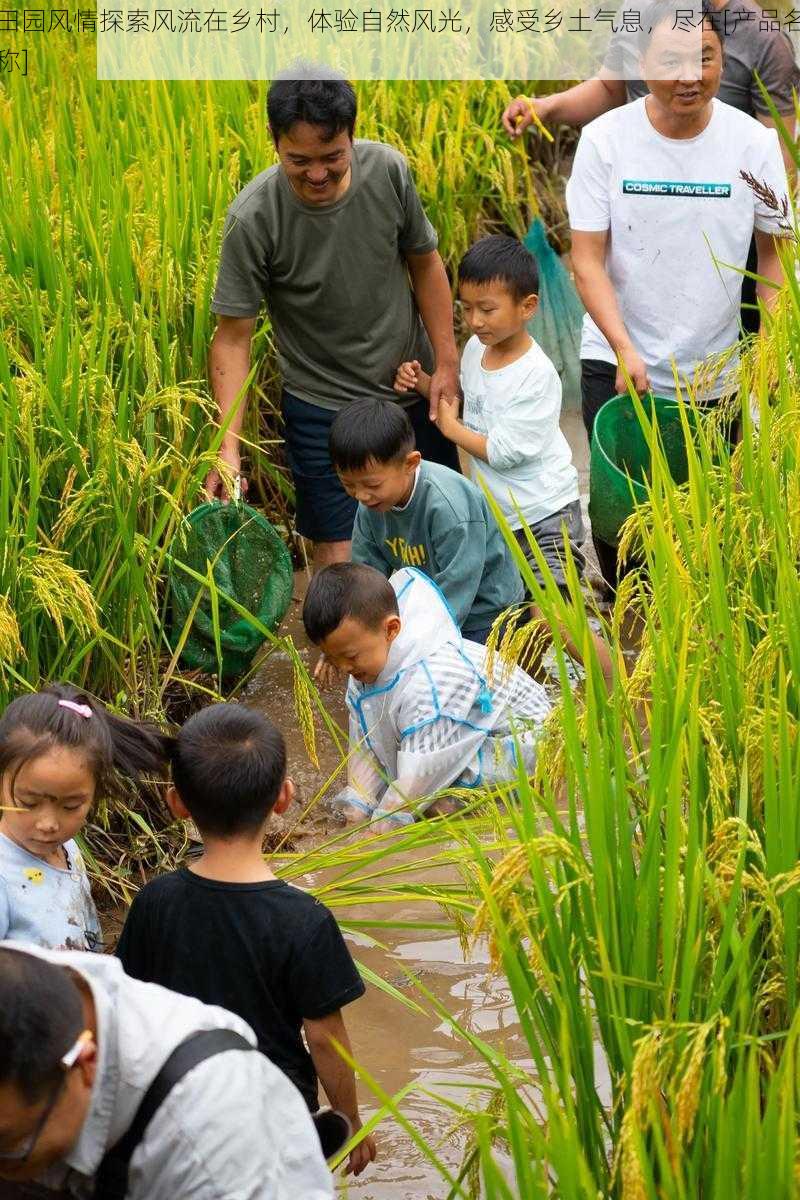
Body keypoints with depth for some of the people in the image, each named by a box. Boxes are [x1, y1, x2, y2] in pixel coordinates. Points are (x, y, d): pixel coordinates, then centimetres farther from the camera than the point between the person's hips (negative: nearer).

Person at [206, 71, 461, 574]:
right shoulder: (253, 218, -24)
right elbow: (233, 337, -19)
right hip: (325, 406, -3)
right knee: (340, 560, -6)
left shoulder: (388, 170, -14)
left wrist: (447, 361, 2)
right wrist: (229, 444, -26)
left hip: (415, 389, 4)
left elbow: (424, 262, 2)